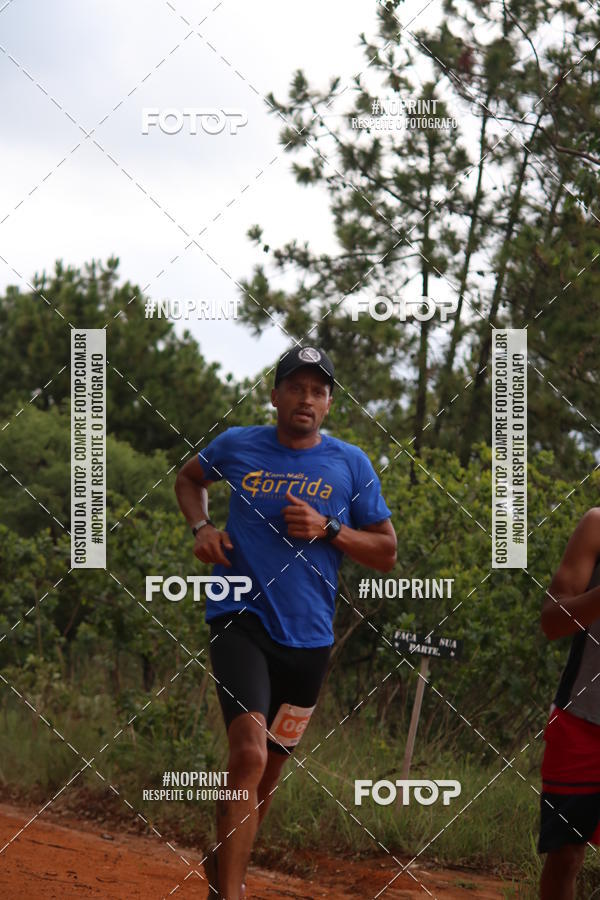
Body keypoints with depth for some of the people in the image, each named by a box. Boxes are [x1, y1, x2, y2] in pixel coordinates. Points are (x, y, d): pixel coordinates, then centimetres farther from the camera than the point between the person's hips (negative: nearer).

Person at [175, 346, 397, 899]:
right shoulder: (237, 446, 4)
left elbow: (386, 554, 7)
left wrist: (329, 529, -9)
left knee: (267, 770, 13)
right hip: (241, 619, -3)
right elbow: (189, 478, 26)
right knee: (249, 754, -23)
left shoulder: (351, 464, 5)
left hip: (308, 636, 3)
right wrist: (202, 527, 7)